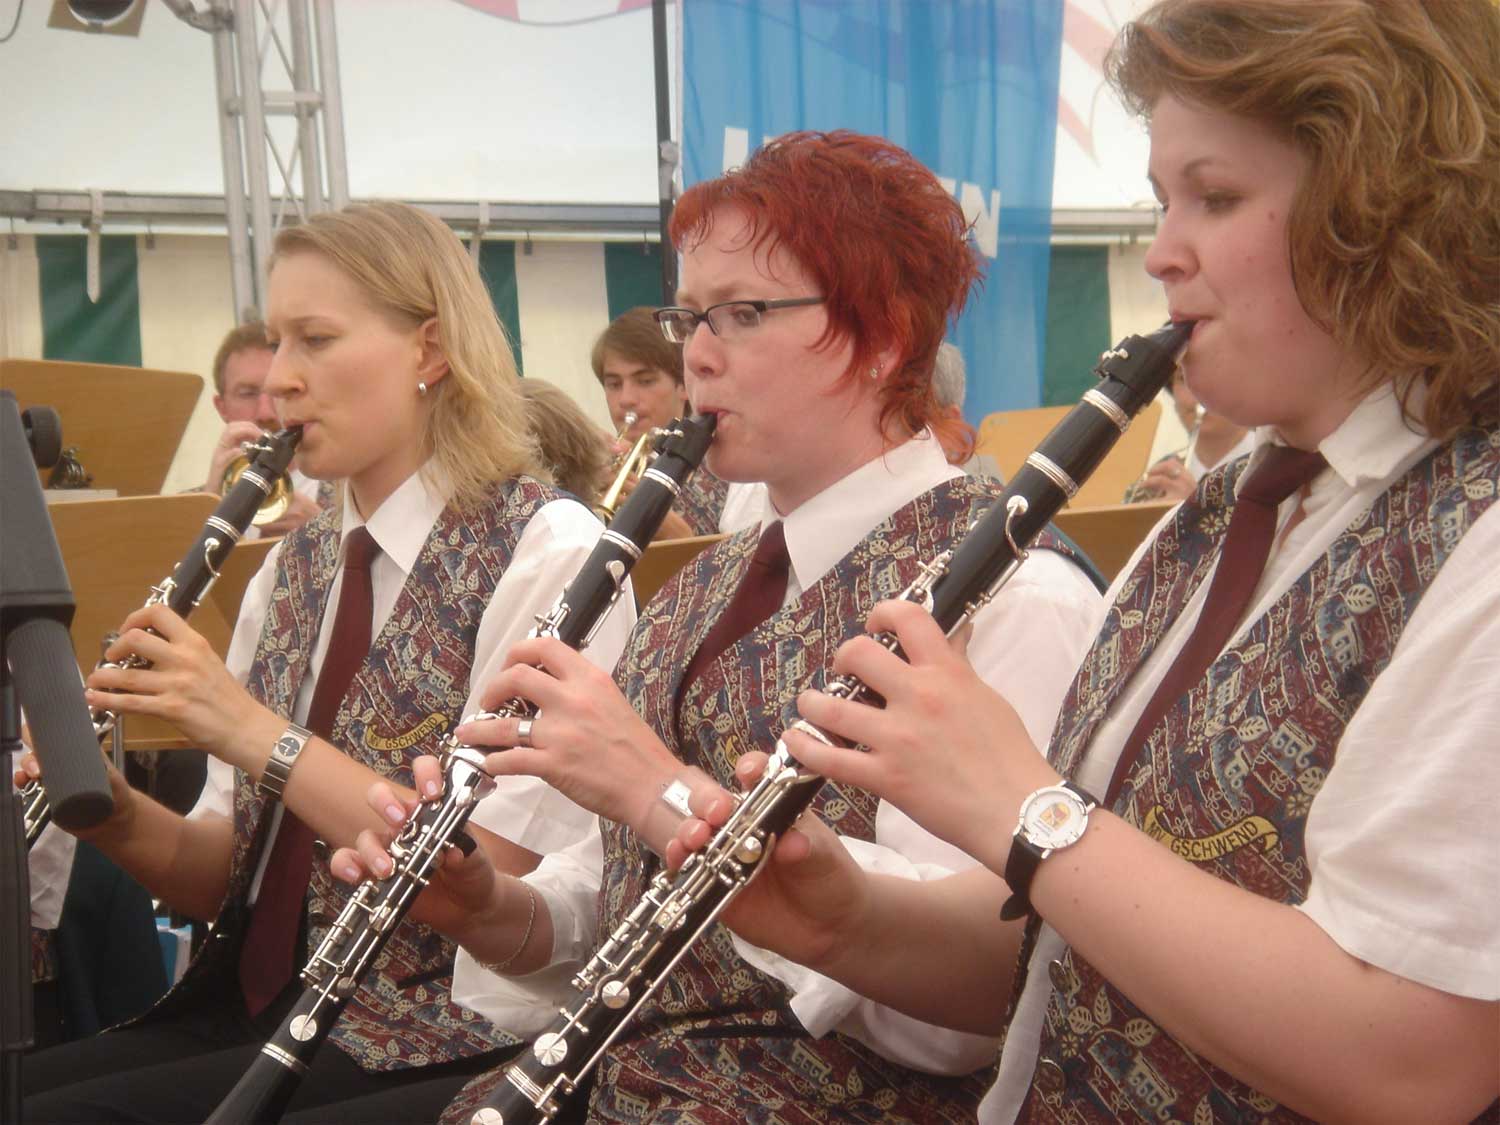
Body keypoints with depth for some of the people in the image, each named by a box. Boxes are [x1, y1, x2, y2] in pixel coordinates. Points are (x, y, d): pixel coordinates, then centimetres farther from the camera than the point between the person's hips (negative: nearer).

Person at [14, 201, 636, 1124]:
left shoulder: (550, 551, -10)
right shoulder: (293, 565, 11)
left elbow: (501, 881, -17)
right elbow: (223, 876, 12)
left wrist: (261, 735, -21)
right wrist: (118, 817, -8)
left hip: (436, 1041, -6)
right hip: (253, 1008, 6)